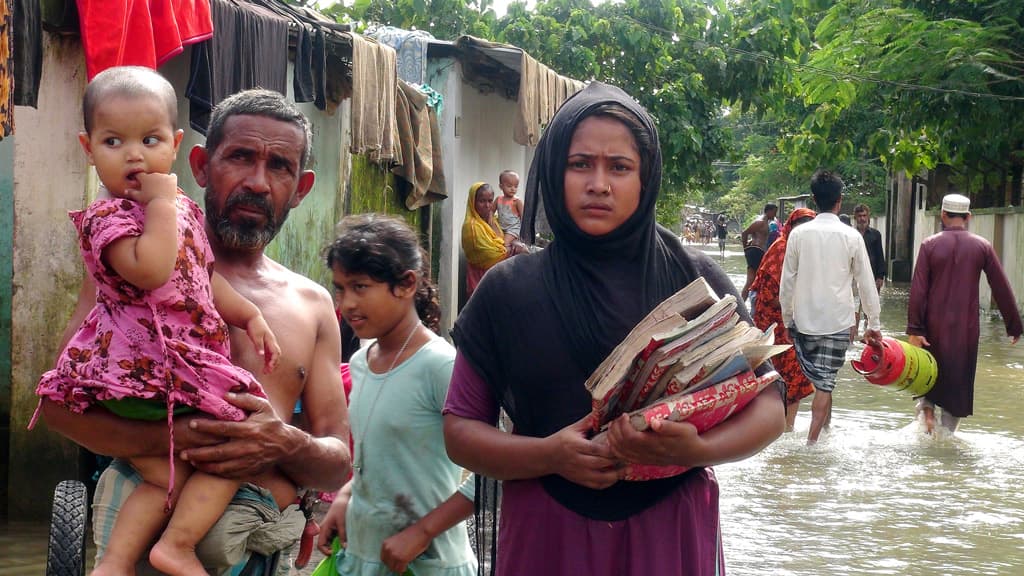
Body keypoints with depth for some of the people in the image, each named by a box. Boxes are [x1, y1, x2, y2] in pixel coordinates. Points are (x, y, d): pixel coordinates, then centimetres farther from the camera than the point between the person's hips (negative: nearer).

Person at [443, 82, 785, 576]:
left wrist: (697, 450, -20)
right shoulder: (507, 290, -1)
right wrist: (548, 456, -18)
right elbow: (460, 429, 0)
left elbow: (767, 406, 0)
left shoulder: (694, 278, -2)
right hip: (546, 535, 0)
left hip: (670, 532, 0)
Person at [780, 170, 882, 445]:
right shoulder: (851, 236, -6)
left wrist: (786, 319, 13)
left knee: (816, 378, 18)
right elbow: (866, 283, -2)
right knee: (825, 382, 1)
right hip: (838, 320, -1)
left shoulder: (798, 234, -3)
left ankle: (826, 427, 22)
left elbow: (787, 283, 1)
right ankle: (812, 440, -2)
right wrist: (874, 324, 7)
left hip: (803, 319, 1)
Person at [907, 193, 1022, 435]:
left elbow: (918, 290, -10)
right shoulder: (982, 246, -1)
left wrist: (915, 330, -10)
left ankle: (926, 408, -7)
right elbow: (1002, 289, 1)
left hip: (934, 326, 0)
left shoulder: (930, 245, -4)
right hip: (966, 328, 0)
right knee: (958, 383, 11)